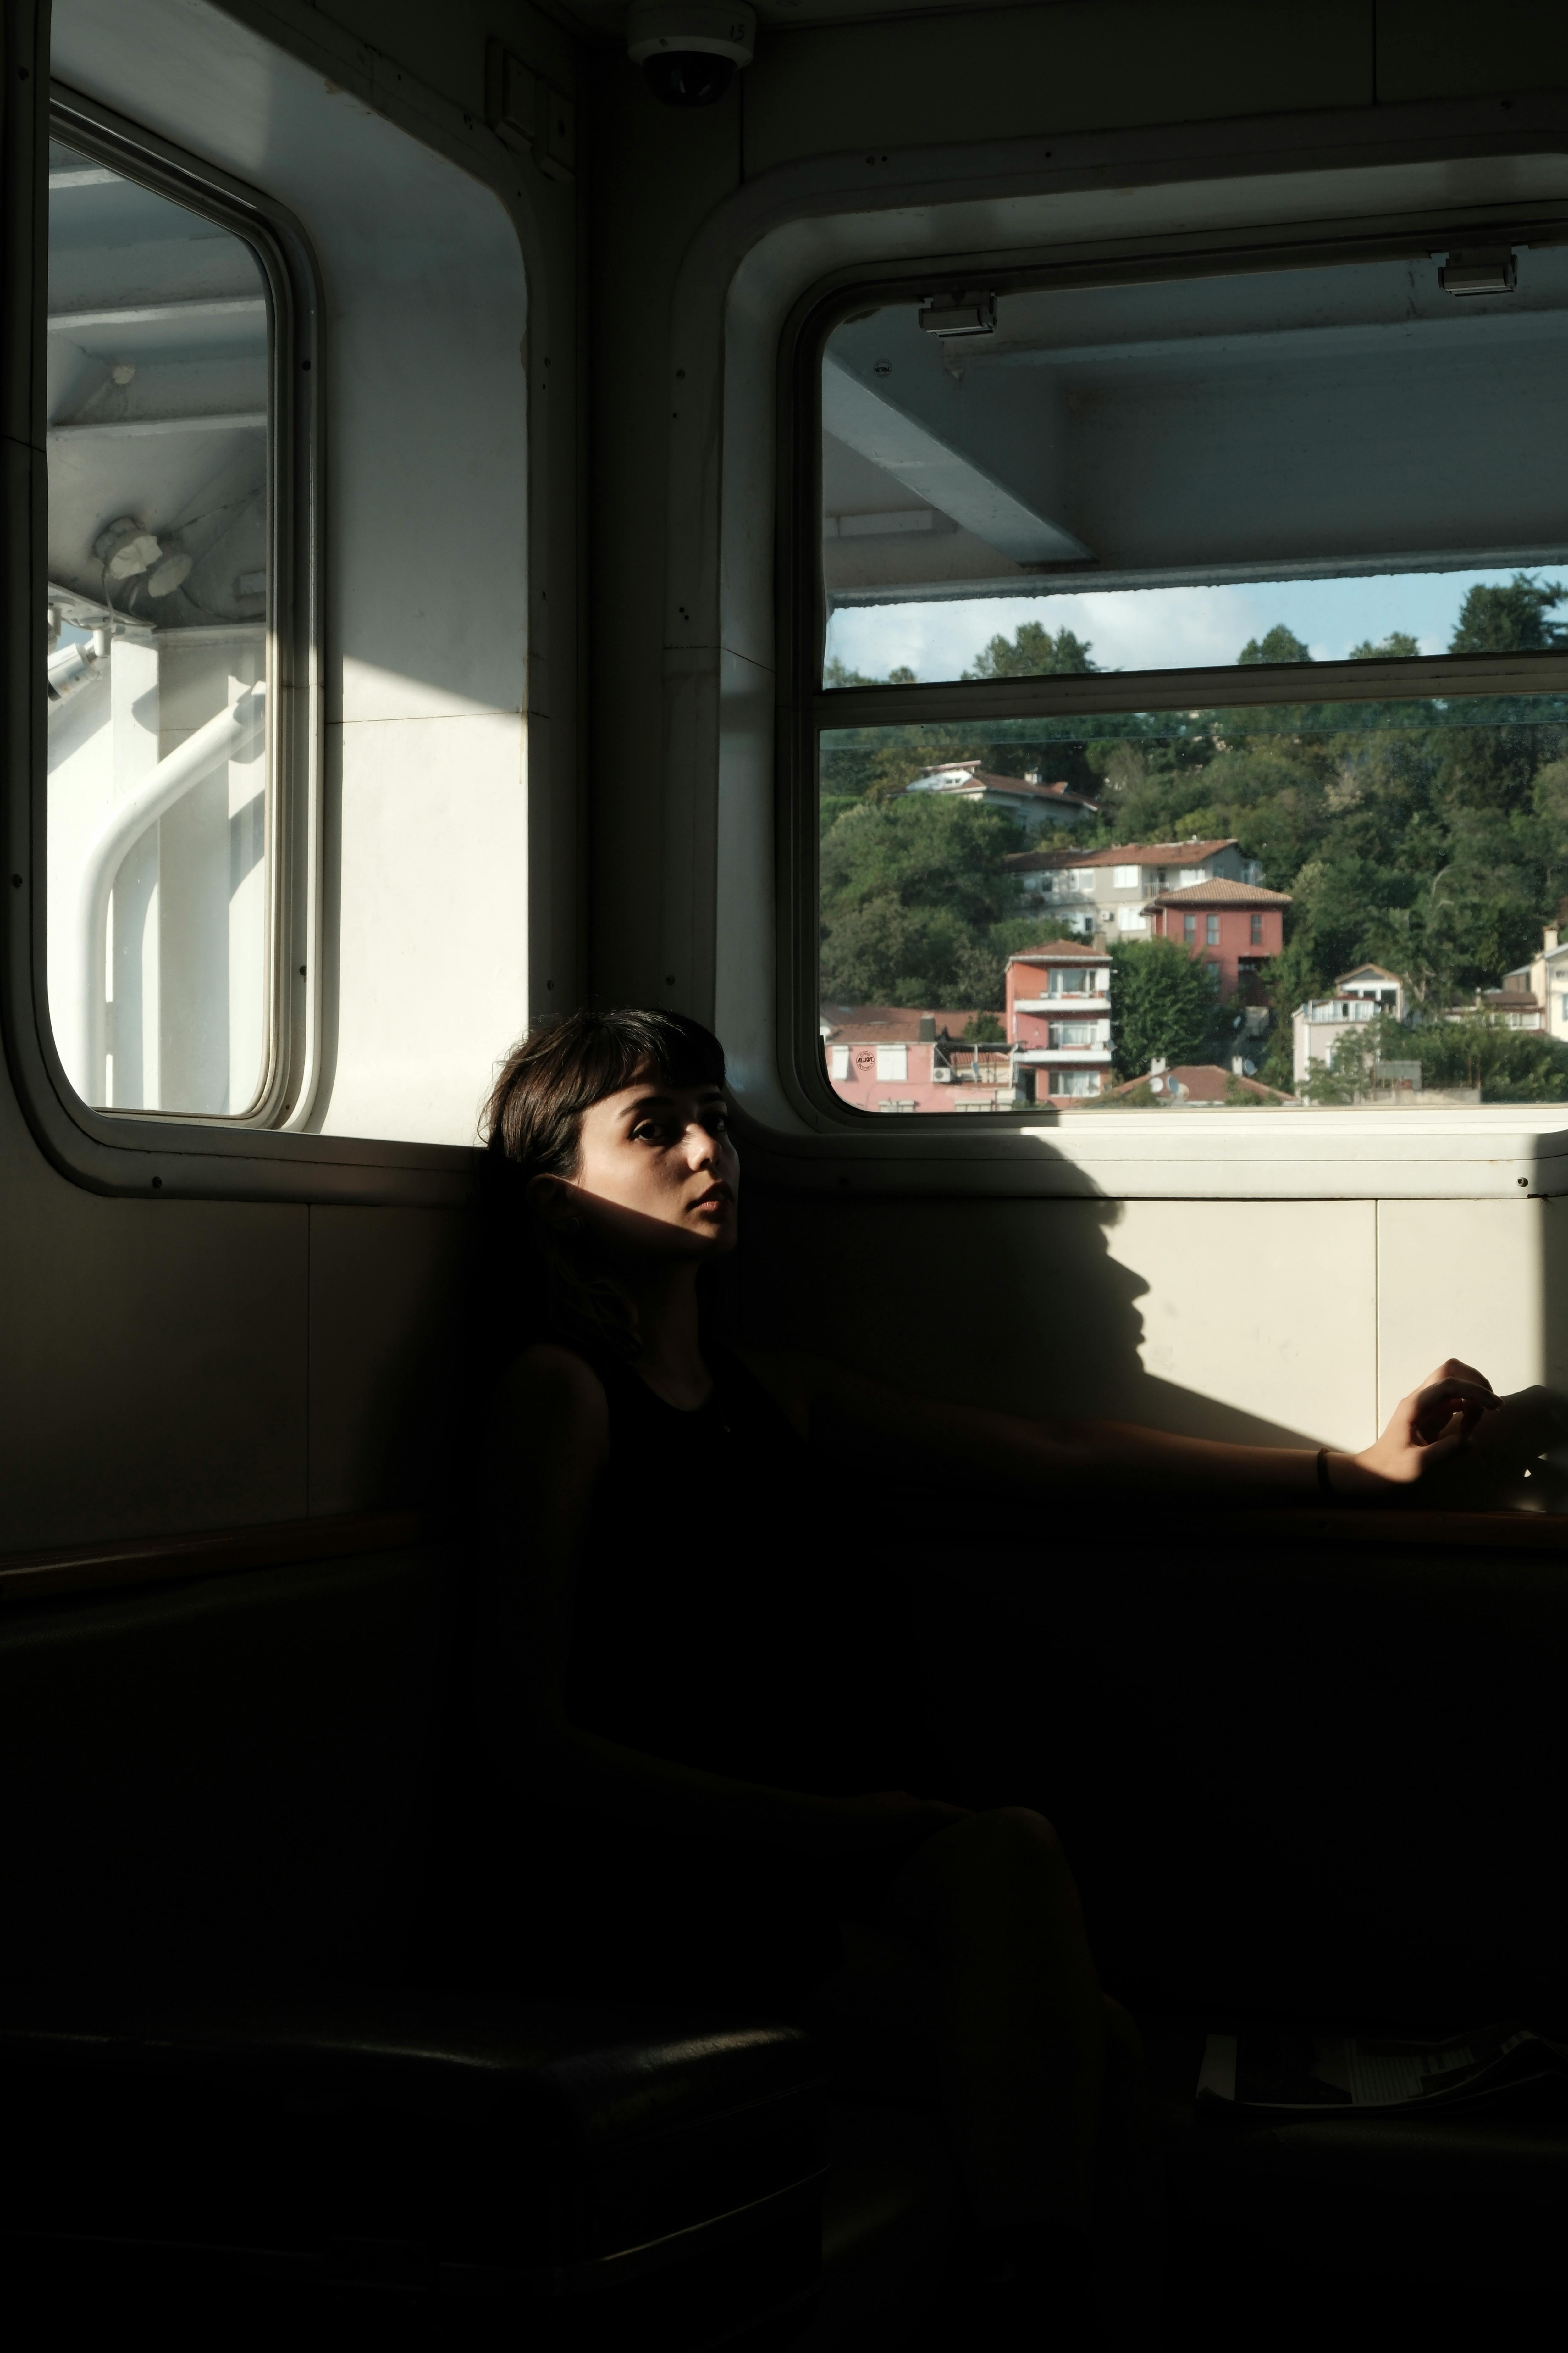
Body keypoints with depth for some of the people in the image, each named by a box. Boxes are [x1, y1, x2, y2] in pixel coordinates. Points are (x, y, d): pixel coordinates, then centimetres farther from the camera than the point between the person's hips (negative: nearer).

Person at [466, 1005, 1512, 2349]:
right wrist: (829, 1823, -17)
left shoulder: (771, 1393, 19)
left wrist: (1360, 1469, 18)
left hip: (805, 1870, 6)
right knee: (1006, 1851, -28)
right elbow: (528, 1743, -10)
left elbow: (1057, 1458, 21)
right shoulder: (559, 1386, -3)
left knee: (1072, 2051, -21)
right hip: (656, 1899, -6)